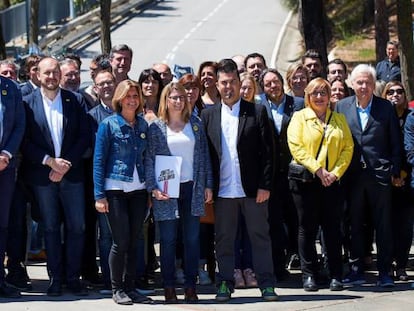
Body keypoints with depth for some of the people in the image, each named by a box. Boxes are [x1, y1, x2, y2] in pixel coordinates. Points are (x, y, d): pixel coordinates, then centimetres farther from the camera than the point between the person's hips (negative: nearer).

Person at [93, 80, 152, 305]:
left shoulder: (143, 125, 10)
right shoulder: (108, 124, -3)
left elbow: (146, 158, 14)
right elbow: (98, 161, -5)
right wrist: (99, 195, -10)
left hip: (138, 190, 4)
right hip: (116, 190, -4)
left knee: (134, 242, 4)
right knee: (121, 241, -5)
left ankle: (130, 287, 12)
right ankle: (117, 289, 5)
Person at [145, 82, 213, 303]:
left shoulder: (195, 125, 9)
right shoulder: (156, 128, 2)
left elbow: (204, 156, 11)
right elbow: (149, 160, -1)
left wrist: (207, 185, 6)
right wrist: (153, 188, -11)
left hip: (192, 188, 2)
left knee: (192, 238, 3)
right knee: (168, 239, 0)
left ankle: (190, 286, 9)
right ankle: (169, 287, 5)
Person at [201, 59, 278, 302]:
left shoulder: (257, 112, 2)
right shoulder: (208, 115, 8)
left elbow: (268, 151, -1)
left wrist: (265, 185, -7)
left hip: (252, 188, -1)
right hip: (223, 190, 1)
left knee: (260, 236, 4)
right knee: (224, 239, 6)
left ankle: (266, 283, 9)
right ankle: (225, 283, 14)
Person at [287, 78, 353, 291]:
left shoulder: (339, 119, 15)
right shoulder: (299, 117, 6)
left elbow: (348, 148, 8)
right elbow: (296, 147, -6)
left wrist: (336, 172, -7)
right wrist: (317, 169, -14)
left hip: (332, 182, 2)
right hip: (305, 180, -2)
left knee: (333, 228, 1)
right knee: (307, 228, 1)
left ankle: (336, 276, 5)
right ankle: (309, 275, 6)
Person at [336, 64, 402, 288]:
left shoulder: (385, 107, 3)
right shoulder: (342, 107, 7)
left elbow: (395, 142, 4)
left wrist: (395, 172, -1)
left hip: (379, 175, -2)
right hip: (353, 175, 2)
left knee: (383, 225, 1)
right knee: (355, 225, 7)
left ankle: (384, 271, 7)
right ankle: (356, 270, 15)